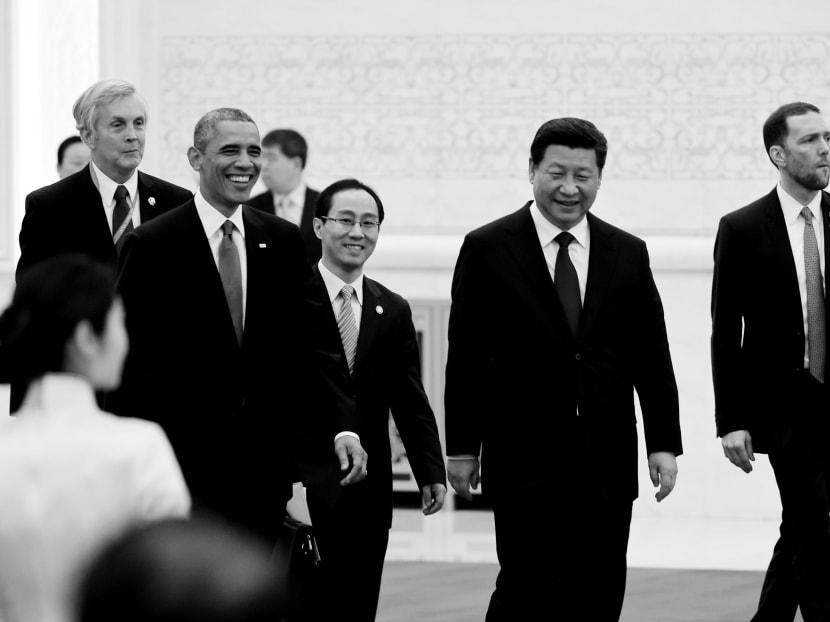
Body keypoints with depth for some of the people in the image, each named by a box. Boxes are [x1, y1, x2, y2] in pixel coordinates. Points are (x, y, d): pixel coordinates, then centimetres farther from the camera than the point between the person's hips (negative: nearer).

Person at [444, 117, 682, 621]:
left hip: (607, 464, 3)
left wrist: (664, 443, 5)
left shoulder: (628, 254, 9)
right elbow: (466, 358, 1)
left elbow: (651, 356, 11)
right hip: (525, 461, -3)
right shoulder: (487, 249, 0)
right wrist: (461, 447, 0)